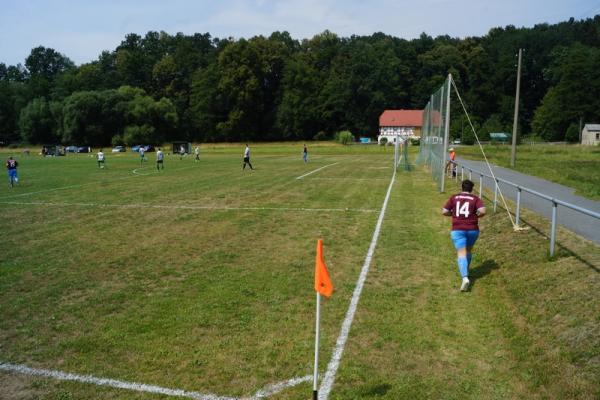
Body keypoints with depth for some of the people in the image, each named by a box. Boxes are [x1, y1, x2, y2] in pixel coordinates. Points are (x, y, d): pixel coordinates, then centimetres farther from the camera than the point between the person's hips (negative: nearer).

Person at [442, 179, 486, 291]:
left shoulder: (453, 198, 3)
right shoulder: (475, 199, 1)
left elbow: (444, 212, 0)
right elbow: (482, 211, -14)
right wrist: (476, 216, 6)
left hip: (458, 230, -1)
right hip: (472, 229, 1)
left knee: (461, 254, -6)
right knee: (468, 250, 25)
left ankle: (465, 278, -25)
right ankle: (465, 272, 38)